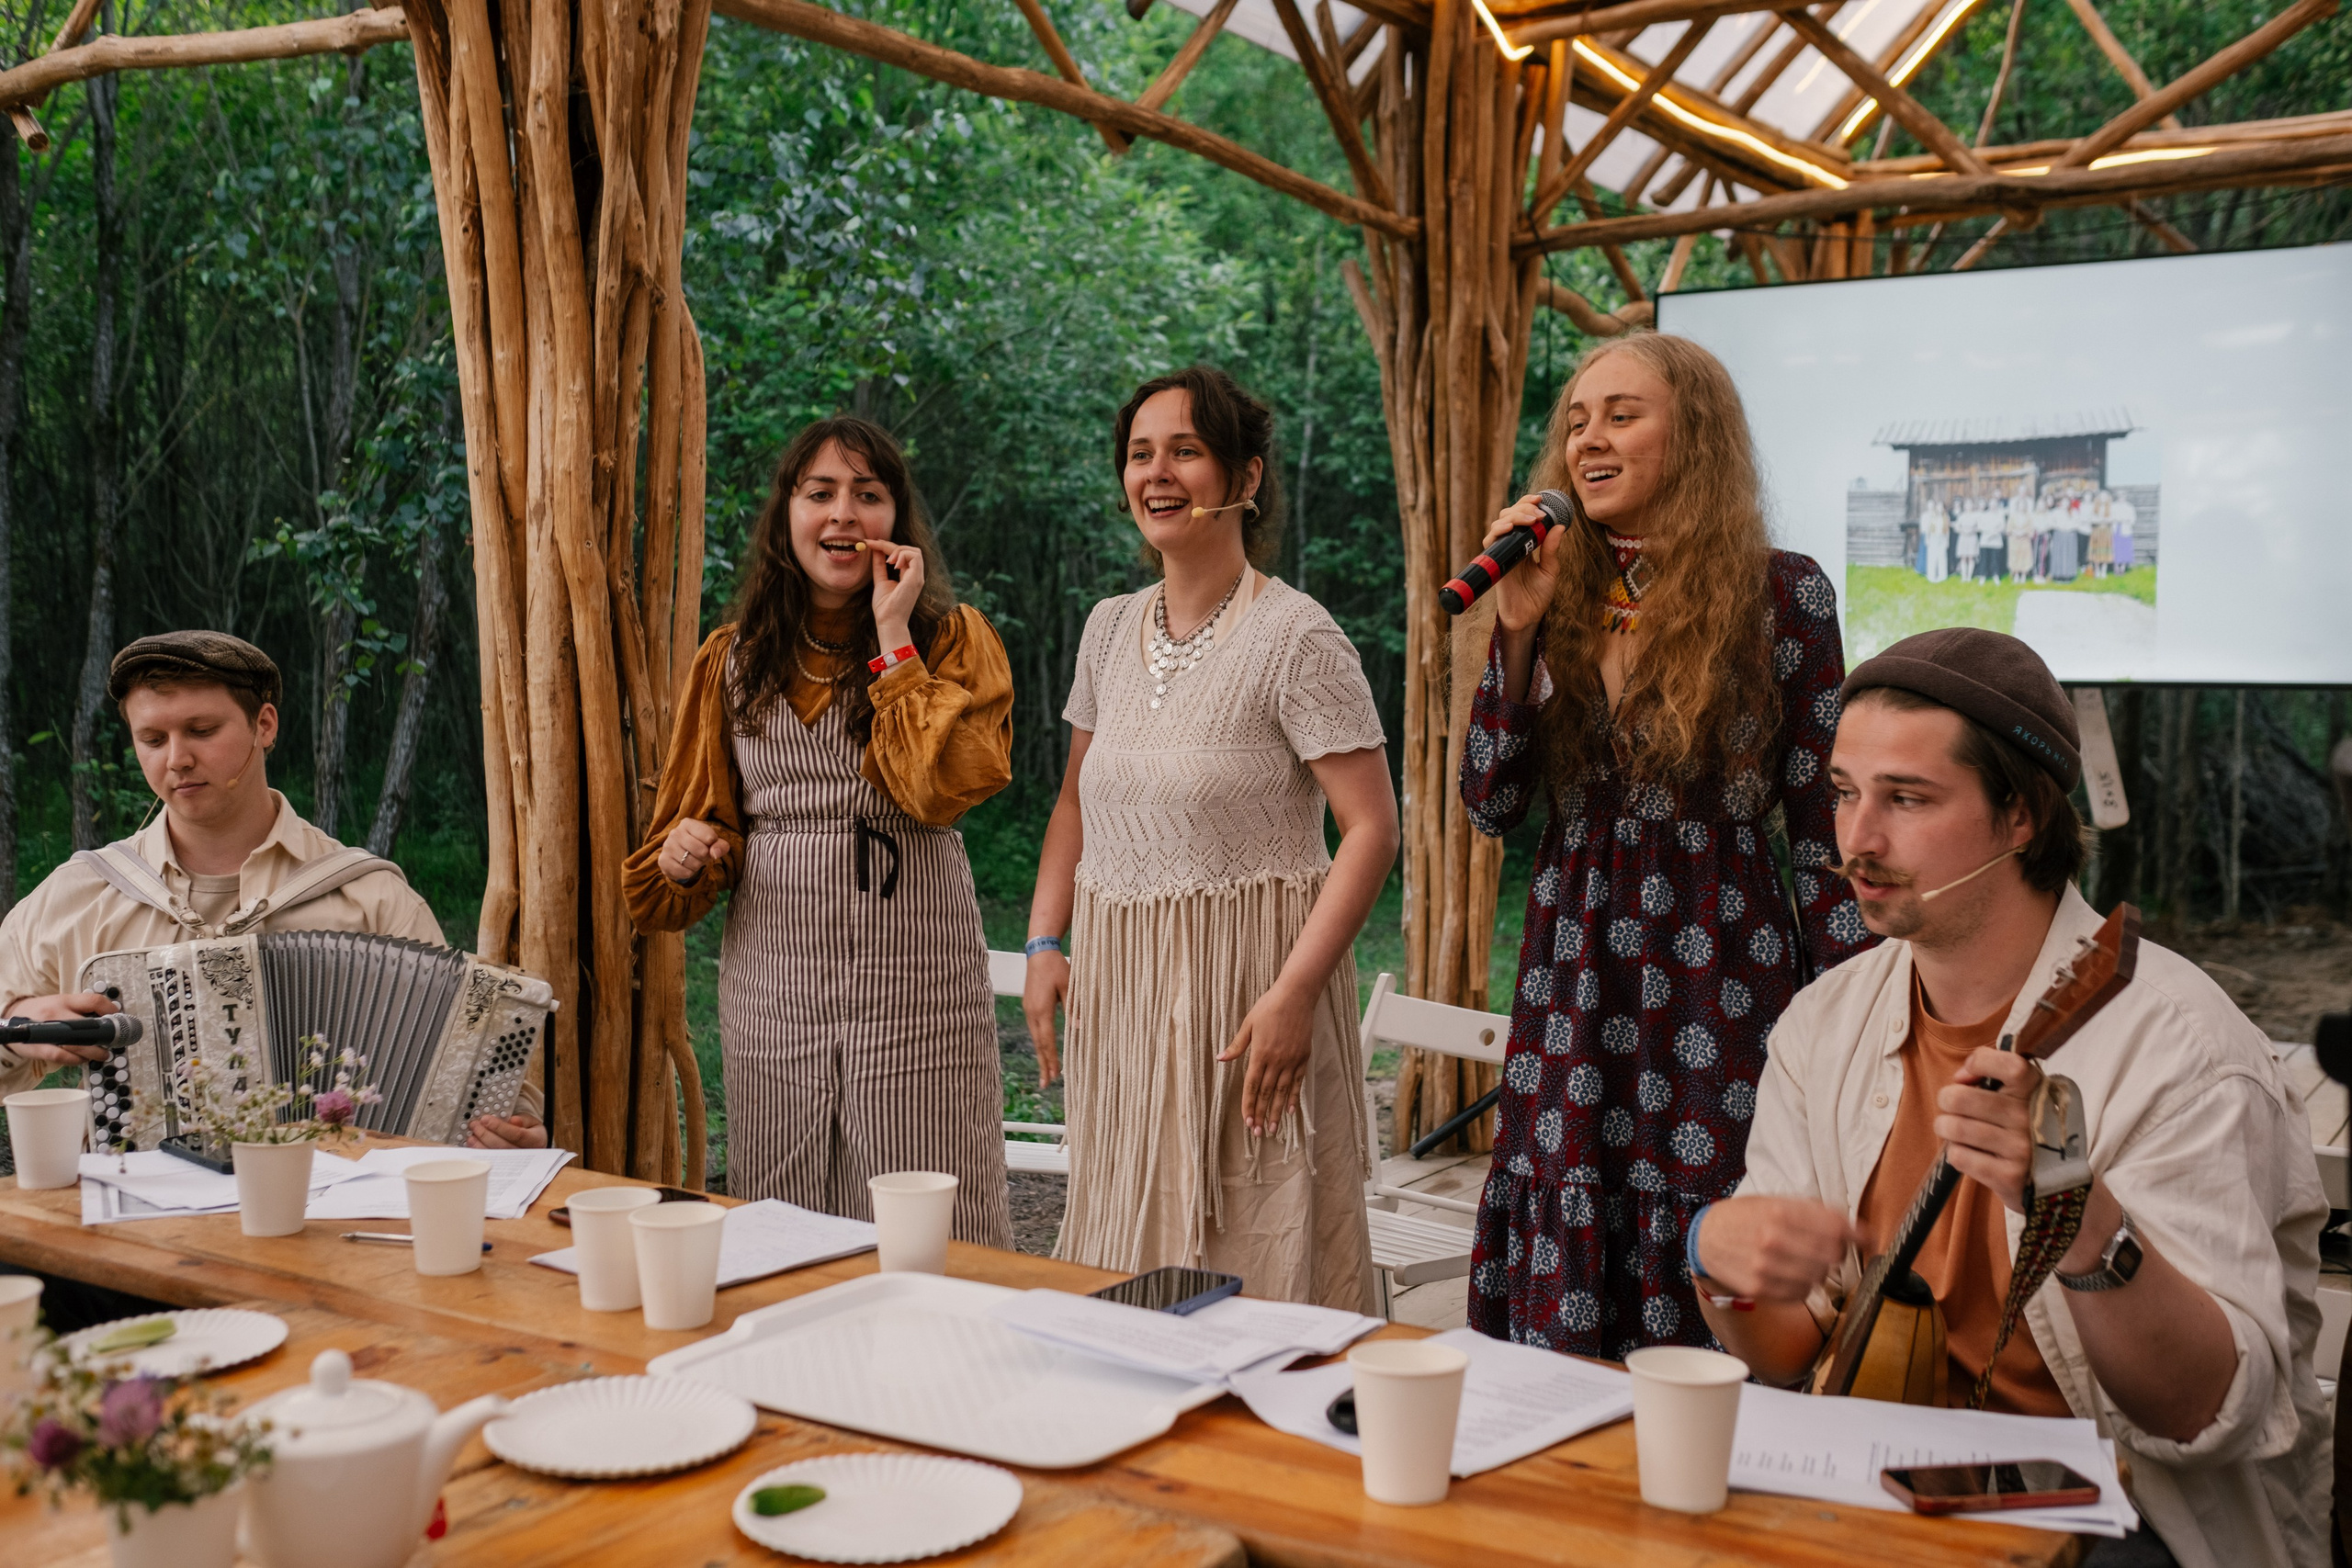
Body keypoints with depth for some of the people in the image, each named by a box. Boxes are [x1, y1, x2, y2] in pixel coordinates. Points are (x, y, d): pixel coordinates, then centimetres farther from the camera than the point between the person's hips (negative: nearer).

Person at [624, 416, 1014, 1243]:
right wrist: (684, 857, -6)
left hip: (913, 972, -3)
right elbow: (702, 812, 16)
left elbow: (940, 788, -16)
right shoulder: (732, 657, 10)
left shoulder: (952, 638, 1)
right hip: (770, 978, 3)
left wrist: (894, 637, -12)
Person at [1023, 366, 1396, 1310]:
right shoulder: (1110, 628, 9)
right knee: (1124, 1266, 13)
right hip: (1117, 986, 6)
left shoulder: (1295, 636, -11)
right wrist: (1045, 944, 8)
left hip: (1244, 985, -6)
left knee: (1254, 1265, 0)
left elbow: (1371, 827, -14)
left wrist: (1294, 993, -21)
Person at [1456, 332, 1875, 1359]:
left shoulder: (1779, 594, -3)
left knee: (1710, 1322, 3)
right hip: (1569, 996, 4)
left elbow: (1822, 832, -2)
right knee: (1559, 1325, 9)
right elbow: (1490, 807, 3)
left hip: (1718, 995, -4)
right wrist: (1516, 627, -5)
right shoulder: (1557, 599, 8)